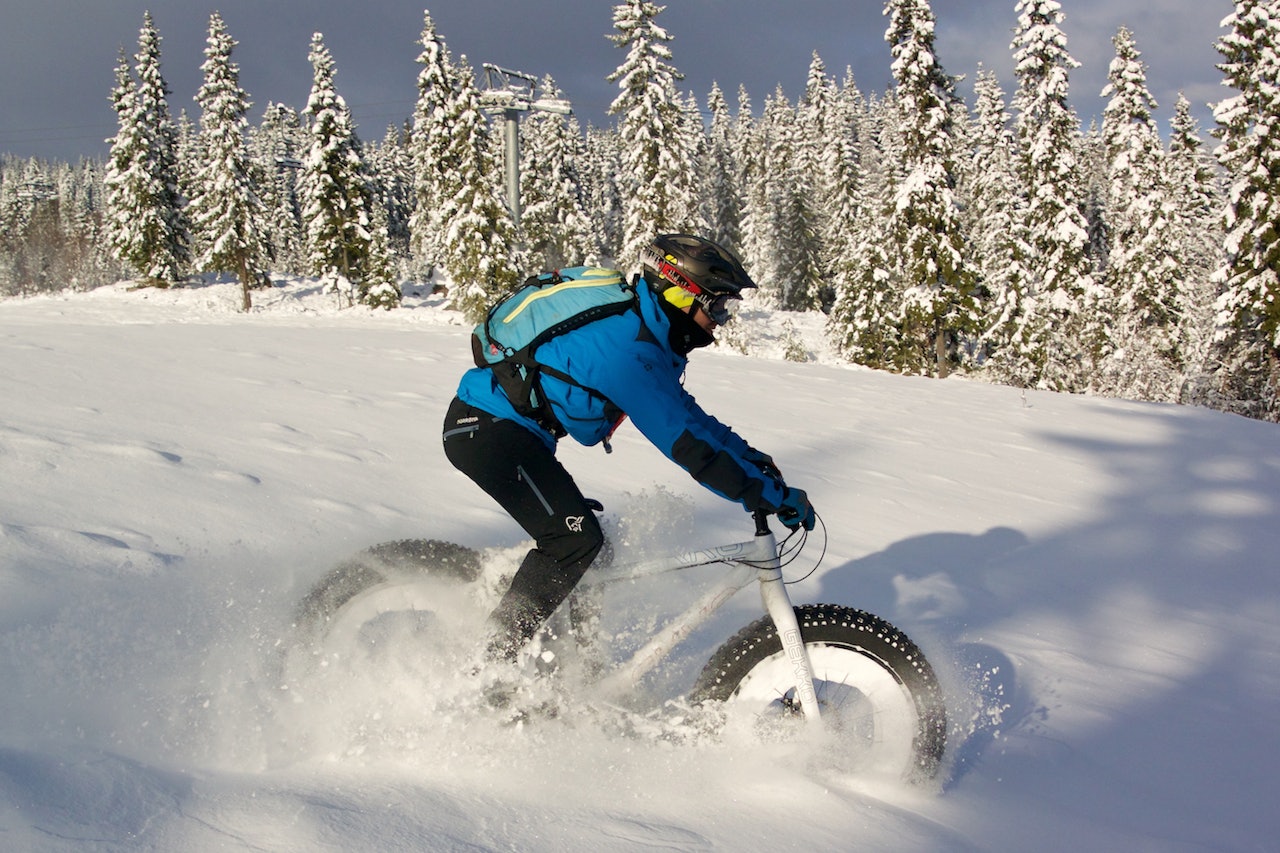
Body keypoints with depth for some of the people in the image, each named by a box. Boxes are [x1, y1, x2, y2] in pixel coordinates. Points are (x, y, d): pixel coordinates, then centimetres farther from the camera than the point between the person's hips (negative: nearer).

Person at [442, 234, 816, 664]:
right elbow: (683, 440, -29)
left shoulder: (647, 336, 8)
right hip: (486, 429, -11)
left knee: (588, 543, 10)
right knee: (574, 539, -17)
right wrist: (772, 496, -26)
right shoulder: (627, 347, -25)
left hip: (502, 428, 11)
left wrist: (755, 461, 9)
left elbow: (685, 413, 17)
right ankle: (489, 669, -10)